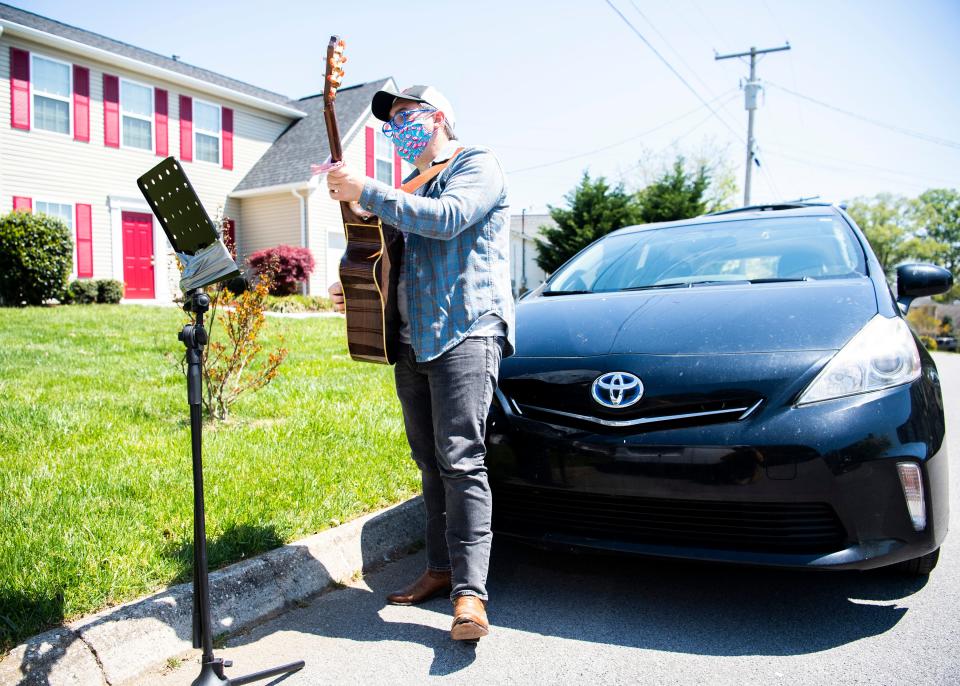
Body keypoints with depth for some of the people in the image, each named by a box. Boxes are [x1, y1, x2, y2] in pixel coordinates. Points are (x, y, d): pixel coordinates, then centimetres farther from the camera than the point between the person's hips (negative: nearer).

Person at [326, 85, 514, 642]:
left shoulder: (479, 165, 3)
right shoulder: (415, 190, 27)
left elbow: (447, 218, -19)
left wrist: (365, 192, -17)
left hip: (466, 332, -8)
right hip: (413, 339, 8)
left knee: (460, 459, -16)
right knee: (431, 463, 9)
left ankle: (470, 593, -15)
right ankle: (442, 569, 18)